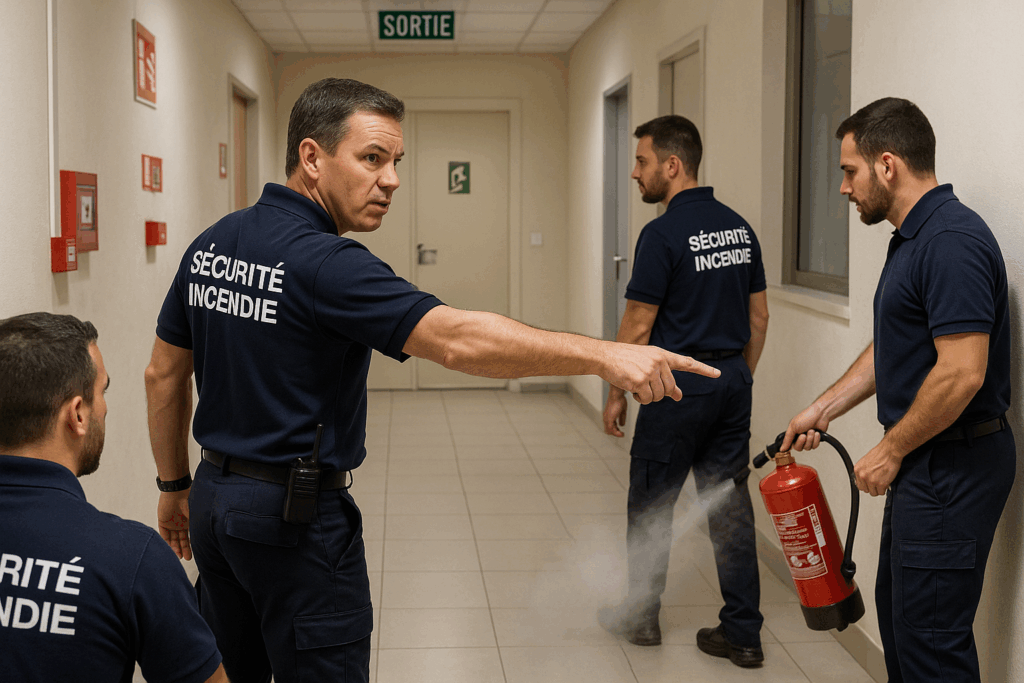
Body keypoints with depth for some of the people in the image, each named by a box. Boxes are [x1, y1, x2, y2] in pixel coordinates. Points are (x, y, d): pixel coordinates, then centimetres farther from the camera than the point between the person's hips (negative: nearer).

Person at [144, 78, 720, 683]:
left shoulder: (210, 245, 4)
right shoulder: (324, 263, -22)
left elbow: (164, 374, 12)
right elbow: (458, 339, -34)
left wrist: (176, 485, 22)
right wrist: (605, 354, -36)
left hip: (214, 500, 9)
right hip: (297, 518, -8)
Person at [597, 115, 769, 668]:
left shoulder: (664, 233, -15)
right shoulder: (740, 228, 8)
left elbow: (638, 325, -13)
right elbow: (758, 316, 12)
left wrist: (617, 392, -3)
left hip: (677, 388, -7)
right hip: (732, 383, 7)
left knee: (651, 506, 9)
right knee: (730, 503, 9)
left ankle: (640, 617, 23)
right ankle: (742, 633, 11)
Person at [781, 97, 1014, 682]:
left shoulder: (952, 240, -22)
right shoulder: (913, 237, 12)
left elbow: (962, 372, -27)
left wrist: (890, 451, -17)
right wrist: (824, 408, 16)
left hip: (954, 468, -11)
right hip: (925, 461, 11)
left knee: (931, 635, -2)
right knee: (898, 607, 20)